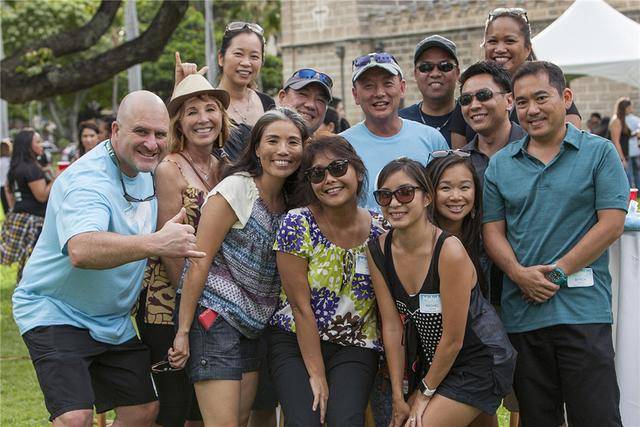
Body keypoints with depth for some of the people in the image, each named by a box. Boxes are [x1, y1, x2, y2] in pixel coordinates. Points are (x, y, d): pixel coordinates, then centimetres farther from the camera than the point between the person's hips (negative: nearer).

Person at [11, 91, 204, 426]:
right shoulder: (87, 180, -26)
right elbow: (81, 250, -46)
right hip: (55, 312, -8)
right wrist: (154, 244, -58)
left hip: (113, 320, 8)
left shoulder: (145, 169, 2)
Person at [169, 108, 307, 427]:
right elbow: (199, 262, -14)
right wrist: (183, 332, -16)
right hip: (216, 318, -8)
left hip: (253, 326, 8)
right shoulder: (235, 191, -12)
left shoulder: (290, 201, 9)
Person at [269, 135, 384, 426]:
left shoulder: (381, 229, -4)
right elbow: (301, 306, -12)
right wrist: (317, 375, -13)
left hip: (355, 348, 1)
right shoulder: (296, 225, -12)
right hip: (295, 340, -1)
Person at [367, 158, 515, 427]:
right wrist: (398, 398, -5)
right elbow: (392, 326, -5)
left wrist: (425, 392, -8)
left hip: (478, 361, -6)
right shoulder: (378, 251, -7)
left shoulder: (449, 251, -25)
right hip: (432, 359, 6)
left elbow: (453, 339, -19)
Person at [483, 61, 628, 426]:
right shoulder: (500, 165, 11)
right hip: (521, 311, 4)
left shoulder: (599, 153, 1)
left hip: (583, 310, -4)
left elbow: (611, 225, -6)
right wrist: (520, 274, -10)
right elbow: (493, 231, 9)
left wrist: (557, 272, -11)